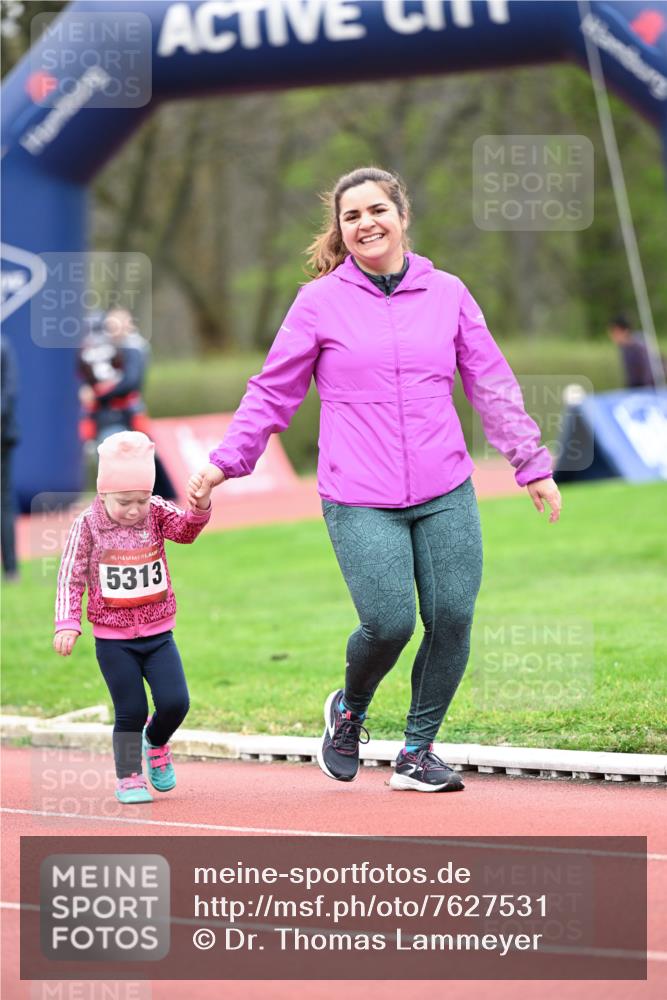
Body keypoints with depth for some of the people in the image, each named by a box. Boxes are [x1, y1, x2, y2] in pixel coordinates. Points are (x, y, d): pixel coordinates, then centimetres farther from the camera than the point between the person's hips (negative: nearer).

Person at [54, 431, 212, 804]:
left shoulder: (157, 513, -3)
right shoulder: (88, 525, -8)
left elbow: (186, 529, -20)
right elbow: (71, 577, -5)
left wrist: (201, 506, -41)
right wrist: (68, 625, -13)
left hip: (158, 633, 2)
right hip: (113, 639, -2)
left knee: (175, 702, -6)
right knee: (131, 711, -1)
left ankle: (156, 742, 26)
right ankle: (129, 778, 16)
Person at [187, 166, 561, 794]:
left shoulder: (448, 294, 8)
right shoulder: (320, 302, 1)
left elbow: (492, 385, 14)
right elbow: (273, 391, 7)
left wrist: (532, 464, 14)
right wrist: (226, 461, 2)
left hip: (445, 495, 3)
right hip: (360, 502, -3)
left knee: (451, 619, -4)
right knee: (389, 623, -14)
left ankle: (418, 752, 14)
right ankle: (348, 712, 18)